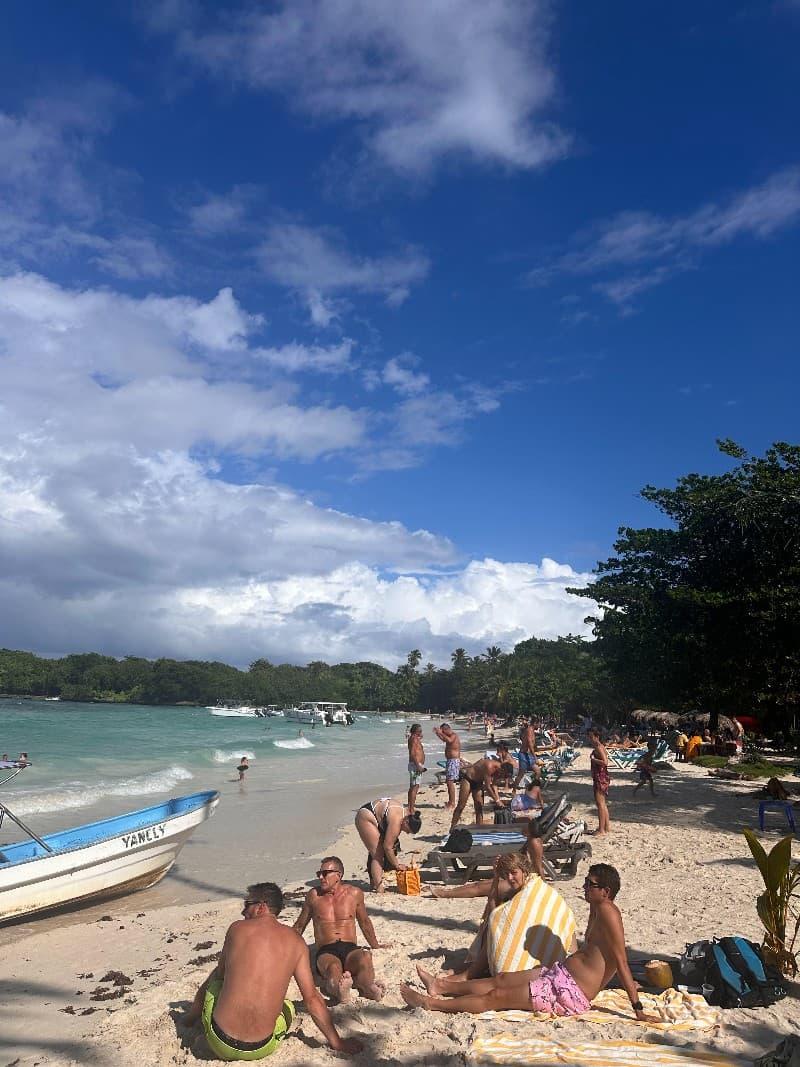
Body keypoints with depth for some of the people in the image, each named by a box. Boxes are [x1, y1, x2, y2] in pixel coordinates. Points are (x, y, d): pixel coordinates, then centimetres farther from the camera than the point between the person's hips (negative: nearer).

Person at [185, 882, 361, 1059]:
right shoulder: (295, 941, 0)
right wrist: (337, 1042, 12)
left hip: (220, 1043, 2)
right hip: (260, 1050, -2)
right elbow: (312, 998, 1)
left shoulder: (237, 928, -3)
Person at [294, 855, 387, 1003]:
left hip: (351, 949, 1)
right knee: (333, 968, -41)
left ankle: (365, 985, -59)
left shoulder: (354, 893, 11)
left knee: (365, 957, -38)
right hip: (326, 952, -1)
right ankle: (338, 988, -65)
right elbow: (299, 926, 25)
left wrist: (375, 946, 35)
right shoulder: (313, 895, 9)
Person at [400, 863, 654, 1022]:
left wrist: (638, 1009, -22)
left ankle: (432, 1004, 5)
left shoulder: (607, 912, -21)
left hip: (571, 994, -9)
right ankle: (441, 986, 28)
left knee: (497, 996, -4)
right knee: (501, 979, 16)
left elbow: (621, 963, -23)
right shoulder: (596, 907, 8)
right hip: (560, 973, 9)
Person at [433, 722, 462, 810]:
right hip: (450, 761, 11)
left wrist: (440, 733, -31)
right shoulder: (450, 736, 16)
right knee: (449, 781, 15)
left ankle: (452, 803, -11)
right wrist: (437, 733, 18)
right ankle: (450, 802, 25)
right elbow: (443, 739, 32)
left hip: (454, 761, -11)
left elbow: (449, 740, -35)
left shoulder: (454, 735, -14)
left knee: (450, 782, -13)